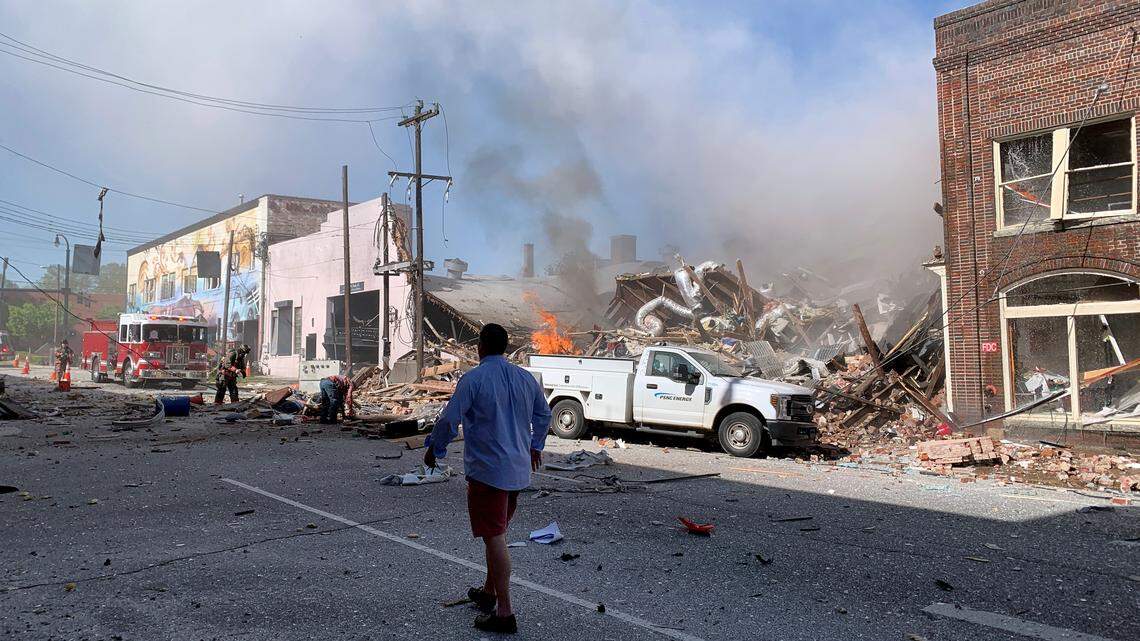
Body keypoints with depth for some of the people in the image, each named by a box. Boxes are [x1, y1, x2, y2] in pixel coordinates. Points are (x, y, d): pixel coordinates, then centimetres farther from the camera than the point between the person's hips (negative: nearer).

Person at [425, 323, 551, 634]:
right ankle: (489, 592, 36)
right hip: (519, 469, 7)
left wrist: (433, 449, 4)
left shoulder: (472, 379, -13)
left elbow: (449, 419, -13)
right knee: (498, 533, 21)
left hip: (487, 470, -7)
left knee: (494, 538, -3)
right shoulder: (525, 377, 7)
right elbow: (543, 414, 17)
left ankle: (504, 613, 0)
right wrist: (535, 446, 32)